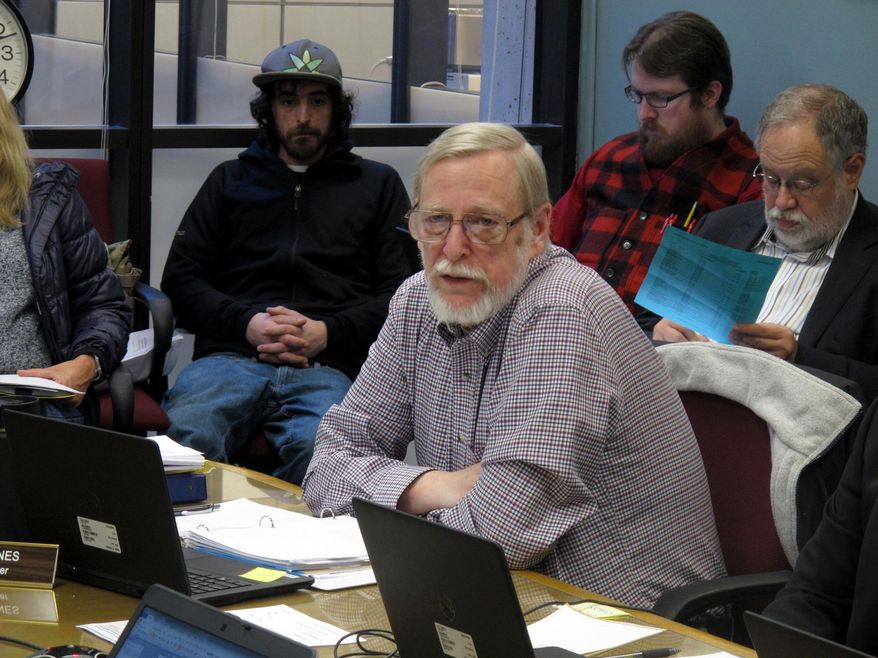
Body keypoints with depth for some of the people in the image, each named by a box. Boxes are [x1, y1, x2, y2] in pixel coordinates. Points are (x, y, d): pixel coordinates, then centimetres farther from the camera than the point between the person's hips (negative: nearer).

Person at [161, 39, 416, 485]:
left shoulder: (378, 185, 24)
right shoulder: (231, 180, 28)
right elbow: (180, 278, 18)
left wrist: (327, 332, -5)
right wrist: (245, 323, -2)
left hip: (325, 368, -1)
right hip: (231, 359, 1)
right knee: (187, 435, -36)